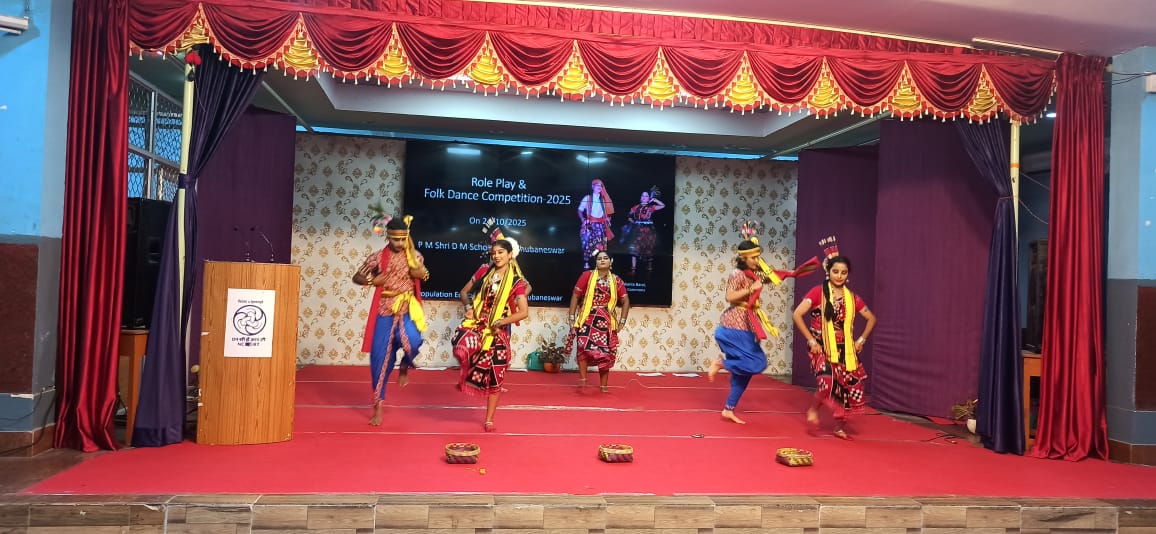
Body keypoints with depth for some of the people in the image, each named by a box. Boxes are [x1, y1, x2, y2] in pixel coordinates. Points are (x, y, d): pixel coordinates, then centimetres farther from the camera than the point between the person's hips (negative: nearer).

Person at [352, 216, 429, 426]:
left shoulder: (415, 256, 2)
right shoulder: (377, 257, -3)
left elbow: (422, 274, 20)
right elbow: (357, 278, 7)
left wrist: (423, 274, -4)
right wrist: (372, 280, -13)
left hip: (407, 309, 0)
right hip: (385, 311, 0)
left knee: (413, 341, -29)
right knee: (380, 356, 0)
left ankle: (404, 367, 9)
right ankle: (378, 406, 14)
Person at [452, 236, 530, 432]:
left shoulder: (517, 282, -3)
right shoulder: (484, 271, 5)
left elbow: (524, 312, -11)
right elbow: (464, 291, 13)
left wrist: (500, 322, -17)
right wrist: (468, 307, -6)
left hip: (497, 332, -1)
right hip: (476, 323, 1)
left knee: (494, 377, 4)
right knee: (462, 346, -34)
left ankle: (489, 420, 21)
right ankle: (465, 375, 0)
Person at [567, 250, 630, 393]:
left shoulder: (616, 280, 5)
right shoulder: (587, 276, -1)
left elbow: (625, 301, 10)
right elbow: (575, 296, 0)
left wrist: (622, 321, 3)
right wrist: (572, 318, -4)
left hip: (606, 321, 2)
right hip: (587, 318, -2)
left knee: (605, 353, 3)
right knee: (584, 347, -22)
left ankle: (604, 385, 14)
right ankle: (582, 378, -10)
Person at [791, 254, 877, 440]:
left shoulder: (852, 297, 6)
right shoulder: (818, 292, -7)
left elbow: (871, 318, 19)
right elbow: (797, 314, -14)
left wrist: (861, 340, 8)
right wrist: (811, 340, -14)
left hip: (845, 349, 5)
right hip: (822, 347, -5)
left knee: (850, 385, 0)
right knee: (828, 381, -25)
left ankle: (839, 427, 19)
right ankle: (813, 409, 6)